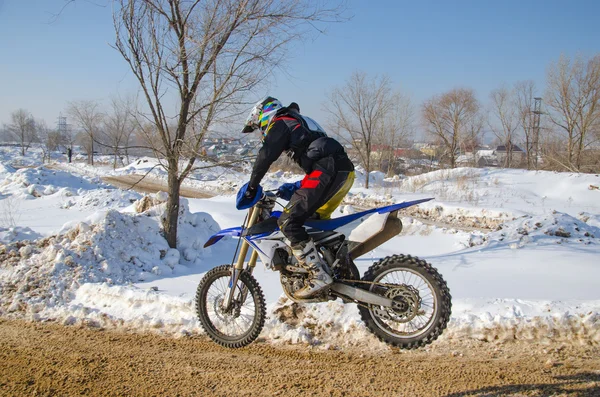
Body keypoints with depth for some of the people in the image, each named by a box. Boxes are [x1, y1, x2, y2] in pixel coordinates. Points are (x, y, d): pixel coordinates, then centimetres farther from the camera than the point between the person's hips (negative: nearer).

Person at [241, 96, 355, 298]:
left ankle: (319, 276, -18)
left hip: (327, 170, -10)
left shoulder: (280, 123, 7)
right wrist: (295, 188, 33)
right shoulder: (299, 124, 35)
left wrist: (252, 186, 1)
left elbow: (266, 156, -6)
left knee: (288, 221, -13)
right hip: (344, 170, 10)